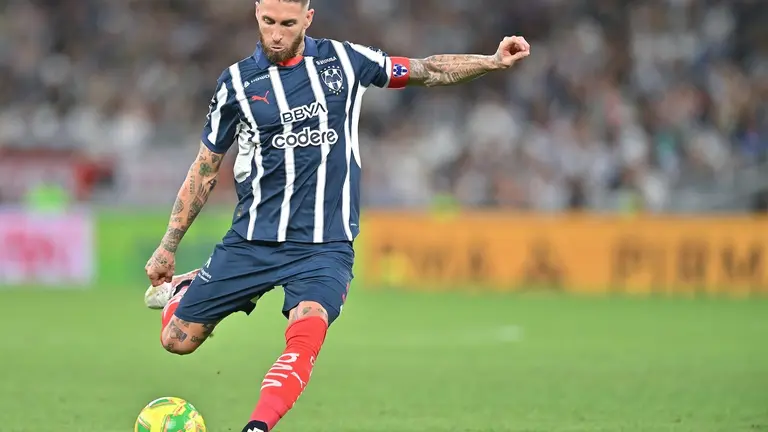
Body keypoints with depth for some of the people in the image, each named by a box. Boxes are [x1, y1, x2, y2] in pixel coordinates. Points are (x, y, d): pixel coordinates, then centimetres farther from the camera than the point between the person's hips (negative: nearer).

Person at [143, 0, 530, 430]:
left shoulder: (343, 59, 4)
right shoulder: (237, 82, 2)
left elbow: (423, 71, 15)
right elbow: (206, 168, 10)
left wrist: (494, 61, 4)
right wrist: (168, 245, 10)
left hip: (326, 246, -1)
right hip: (252, 242, 1)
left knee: (305, 335, -29)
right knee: (178, 340, 3)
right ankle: (178, 290, 36)